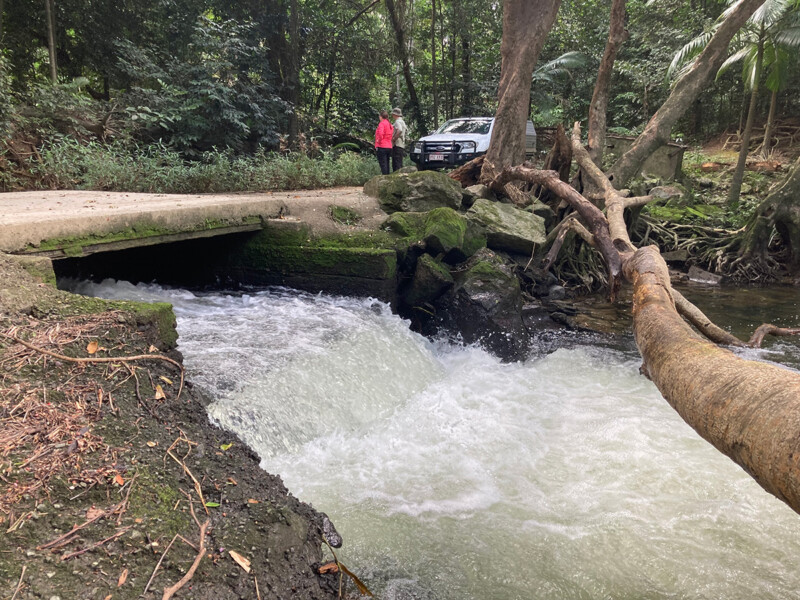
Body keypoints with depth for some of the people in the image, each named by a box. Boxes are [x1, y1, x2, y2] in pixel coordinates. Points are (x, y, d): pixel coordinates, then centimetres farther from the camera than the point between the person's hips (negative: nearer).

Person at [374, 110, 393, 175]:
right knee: (386, 164, 13)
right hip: (389, 147, 8)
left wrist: (378, 141, -13)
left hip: (382, 147, -8)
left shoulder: (381, 123, -10)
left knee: (383, 164, -8)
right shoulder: (390, 124, 15)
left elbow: (380, 133, -26)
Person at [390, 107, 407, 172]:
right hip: (402, 145, 10)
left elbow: (399, 131, -29)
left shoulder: (398, 121, -11)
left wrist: (393, 139, -21)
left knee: (397, 164, -11)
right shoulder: (402, 122, 21)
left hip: (397, 145, -10)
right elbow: (406, 131, 34)